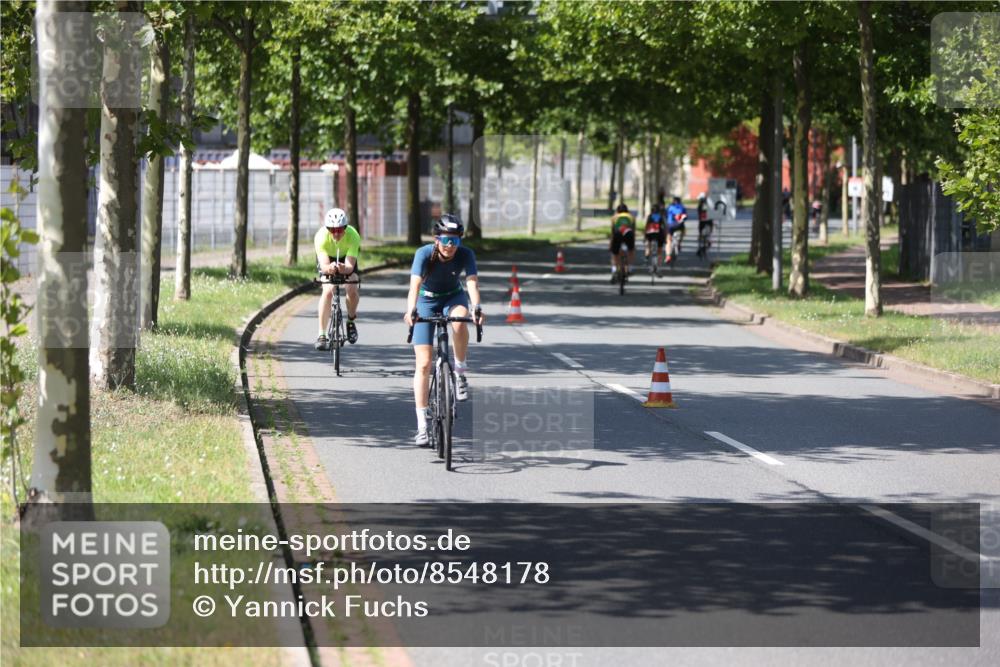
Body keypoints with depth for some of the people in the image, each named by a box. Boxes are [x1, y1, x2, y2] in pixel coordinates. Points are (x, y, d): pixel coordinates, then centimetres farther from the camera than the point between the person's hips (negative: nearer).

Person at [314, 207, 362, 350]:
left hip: (347, 259, 1)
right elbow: (323, 265, -44)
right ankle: (321, 335, -17)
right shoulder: (321, 237, -37)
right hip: (328, 258, -1)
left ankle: (351, 321, 12)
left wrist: (343, 268, -65)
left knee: (352, 290, -19)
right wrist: (328, 268, -67)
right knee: (328, 291, -22)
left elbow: (350, 266, -42)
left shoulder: (353, 236, -36)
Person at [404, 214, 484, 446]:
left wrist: (477, 308, -54)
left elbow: (472, 282, -35)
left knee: (459, 321, -38)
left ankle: (460, 372, -14)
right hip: (427, 300, -1)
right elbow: (415, 284, -39)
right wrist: (411, 310, -56)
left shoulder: (466, 255, -22)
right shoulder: (424, 254, -26)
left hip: (453, 297, 1)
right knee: (423, 364, -9)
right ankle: (422, 425, -4)